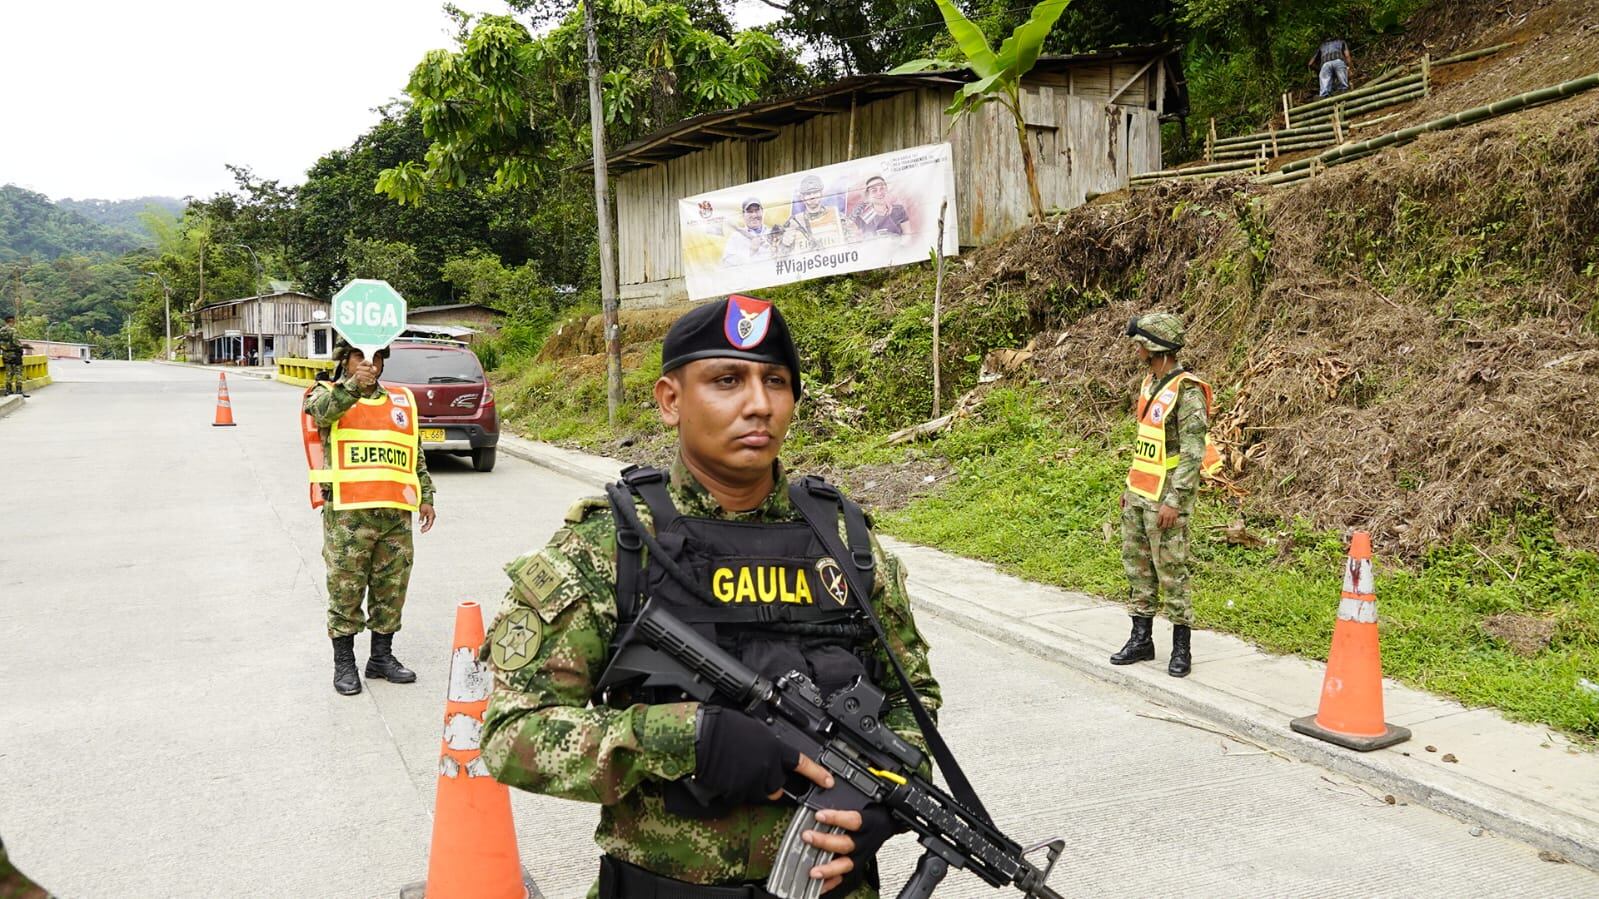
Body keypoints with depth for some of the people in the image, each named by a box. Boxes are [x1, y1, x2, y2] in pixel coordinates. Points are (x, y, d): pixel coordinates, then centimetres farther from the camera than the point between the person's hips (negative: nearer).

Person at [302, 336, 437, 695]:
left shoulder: (402, 401, 18)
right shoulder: (328, 394, 6)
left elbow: (417, 457, 22)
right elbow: (320, 410, -21)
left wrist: (425, 497, 16)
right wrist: (353, 386, -37)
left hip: (396, 513, 4)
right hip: (347, 513, -4)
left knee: (392, 588, 9)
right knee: (346, 589, 1)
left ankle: (382, 657, 24)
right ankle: (343, 663, 13)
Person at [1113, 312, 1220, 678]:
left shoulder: (1187, 391, -17)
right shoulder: (1151, 383, 11)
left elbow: (1193, 452, -21)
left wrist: (1174, 501, -23)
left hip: (1166, 497, -9)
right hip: (1138, 495, 9)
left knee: (1171, 572, -2)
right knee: (1137, 565, 13)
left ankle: (1181, 648, 9)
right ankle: (1141, 639, 23)